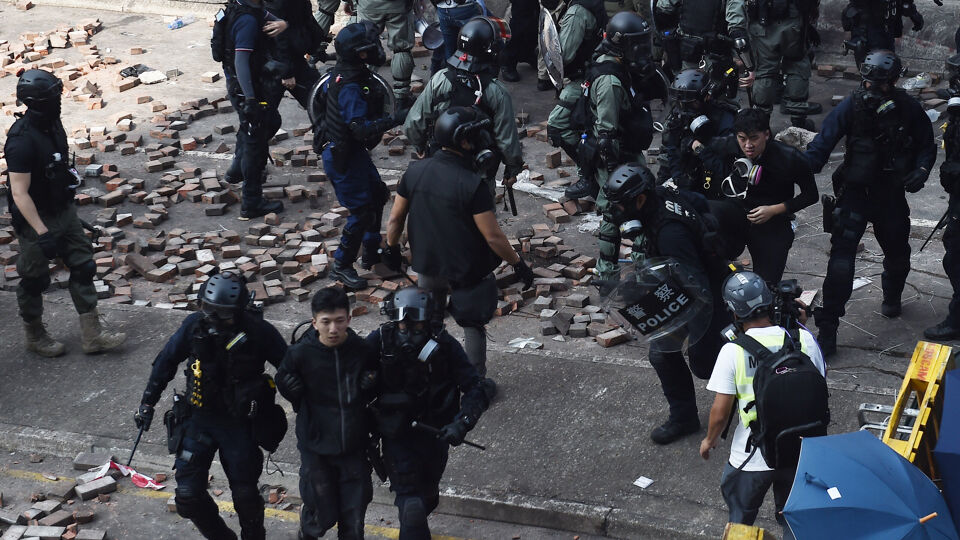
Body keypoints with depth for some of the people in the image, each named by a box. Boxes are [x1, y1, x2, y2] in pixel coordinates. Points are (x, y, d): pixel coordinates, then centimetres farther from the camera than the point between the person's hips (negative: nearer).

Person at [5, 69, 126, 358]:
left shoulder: (52, 124, -1)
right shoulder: (22, 140, -28)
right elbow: (20, 194, -27)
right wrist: (42, 233, -26)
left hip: (63, 212, 8)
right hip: (36, 219, -8)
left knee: (83, 267, 9)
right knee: (34, 280, 9)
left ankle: (92, 334, 16)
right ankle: (35, 336, 29)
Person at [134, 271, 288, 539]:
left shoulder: (259, 332, -16)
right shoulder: (194, 325, -10)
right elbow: (165, 362, 5)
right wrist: (147, 403, 9)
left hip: (240, 424, -2)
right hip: (199, 419, 2)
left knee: (246, 496, 5)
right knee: (188, 496, -3)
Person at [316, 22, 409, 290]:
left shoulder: (341, 74, 0)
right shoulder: (351, 88, -30)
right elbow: (361, 129, -33)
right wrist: (394, 119, -32)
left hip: (351, 151, 10)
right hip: (343, 156, -10)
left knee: (377, 195, 21)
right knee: (362, 210, -3)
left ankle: (371, 253, 34)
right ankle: (341, 265, 9)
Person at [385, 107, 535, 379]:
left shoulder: (415, 171, -10)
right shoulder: (472, 184, -26)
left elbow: (395, 218, -1)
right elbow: (493, 236, -22)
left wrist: (392, 248, 16)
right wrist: (518, 263, -9)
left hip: (427, 264, 5)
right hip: (466, 269, -5)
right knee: (473, 325, 15)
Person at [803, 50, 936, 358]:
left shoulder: (908, 110, -8)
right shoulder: (852, 106, -13)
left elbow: (927, 146, 5)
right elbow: (822, 144, -17)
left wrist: (921, 170, -14)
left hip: (891, 193, 2)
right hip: (855, 191, -2)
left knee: (896, 251, 19)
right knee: (841, 253, -15)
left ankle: (892, 297, 55)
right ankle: (827, 330, -14)